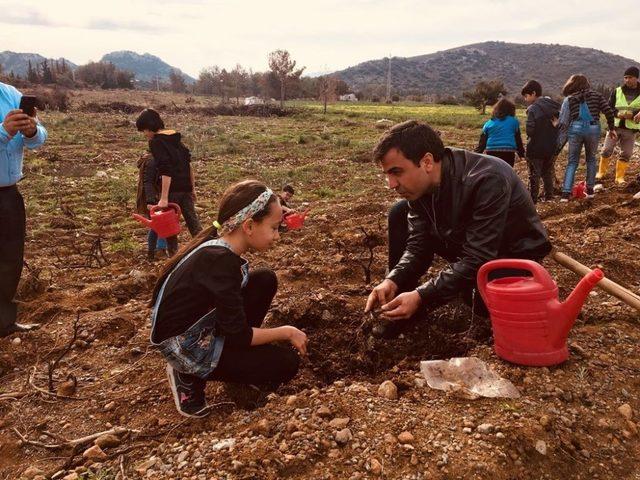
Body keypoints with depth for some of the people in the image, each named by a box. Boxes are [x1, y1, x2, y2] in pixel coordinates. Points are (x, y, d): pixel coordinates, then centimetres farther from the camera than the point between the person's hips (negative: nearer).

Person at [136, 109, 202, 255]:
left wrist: (164, 198, -23)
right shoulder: (176, 138, 13)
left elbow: (166, 170, -20)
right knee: (193, 221, 10)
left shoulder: (156, 142, -11)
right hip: (186, 188, 7)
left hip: (172, 190, -7)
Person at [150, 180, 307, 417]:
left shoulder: (217, 245, -4)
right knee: (285, 364, -5)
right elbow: (239, 334, -24)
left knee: (265, 280, 2)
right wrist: (287, 332, -10)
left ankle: (236, 356, 13)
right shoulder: (221, 260, -30)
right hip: (185, 345, -8)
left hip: (201, 326, 9)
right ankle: (190, 375, 0)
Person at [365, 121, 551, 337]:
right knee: (400, 214, -5)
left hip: (513, 253, -6)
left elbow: (477, 261, -36)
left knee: (485, 302, -38)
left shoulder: (487, 180, -35)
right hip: (466, 242, 7)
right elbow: (418, 245, -10)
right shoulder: (420, 184, -13)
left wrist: (421, 296, -41)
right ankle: (399, 311, 1)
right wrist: (392, 281, -27)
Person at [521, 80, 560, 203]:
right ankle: (549, 197, 25)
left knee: (534, 174, 2)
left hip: (536, 148, -7)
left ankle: (533, 200, 4)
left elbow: (529, 130, -23)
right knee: (548, 173, 19)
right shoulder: (554, 105, 5)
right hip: (552, 147, 7)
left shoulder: (533, 109, -18)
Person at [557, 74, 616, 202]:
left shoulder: (568, 99, 11)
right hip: (593, 128, 1)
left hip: (576, 129, -1)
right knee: (591, 159, 20)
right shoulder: (596, 95, 13)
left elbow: (563, 122, 5)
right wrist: (611, 128, 15)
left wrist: (559, 142, 6)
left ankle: (566, 193, -4)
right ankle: (590, 190, 21)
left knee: (572, 162, 7)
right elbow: (609, 112, 5)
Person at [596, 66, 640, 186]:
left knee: (626, 154, 3)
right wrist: (618, 114, -15)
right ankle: (601, 173, 12)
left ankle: (619, 177, 11)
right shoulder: (617, 91, 5)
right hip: (615, 126, 0)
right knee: (607, 150, -3)